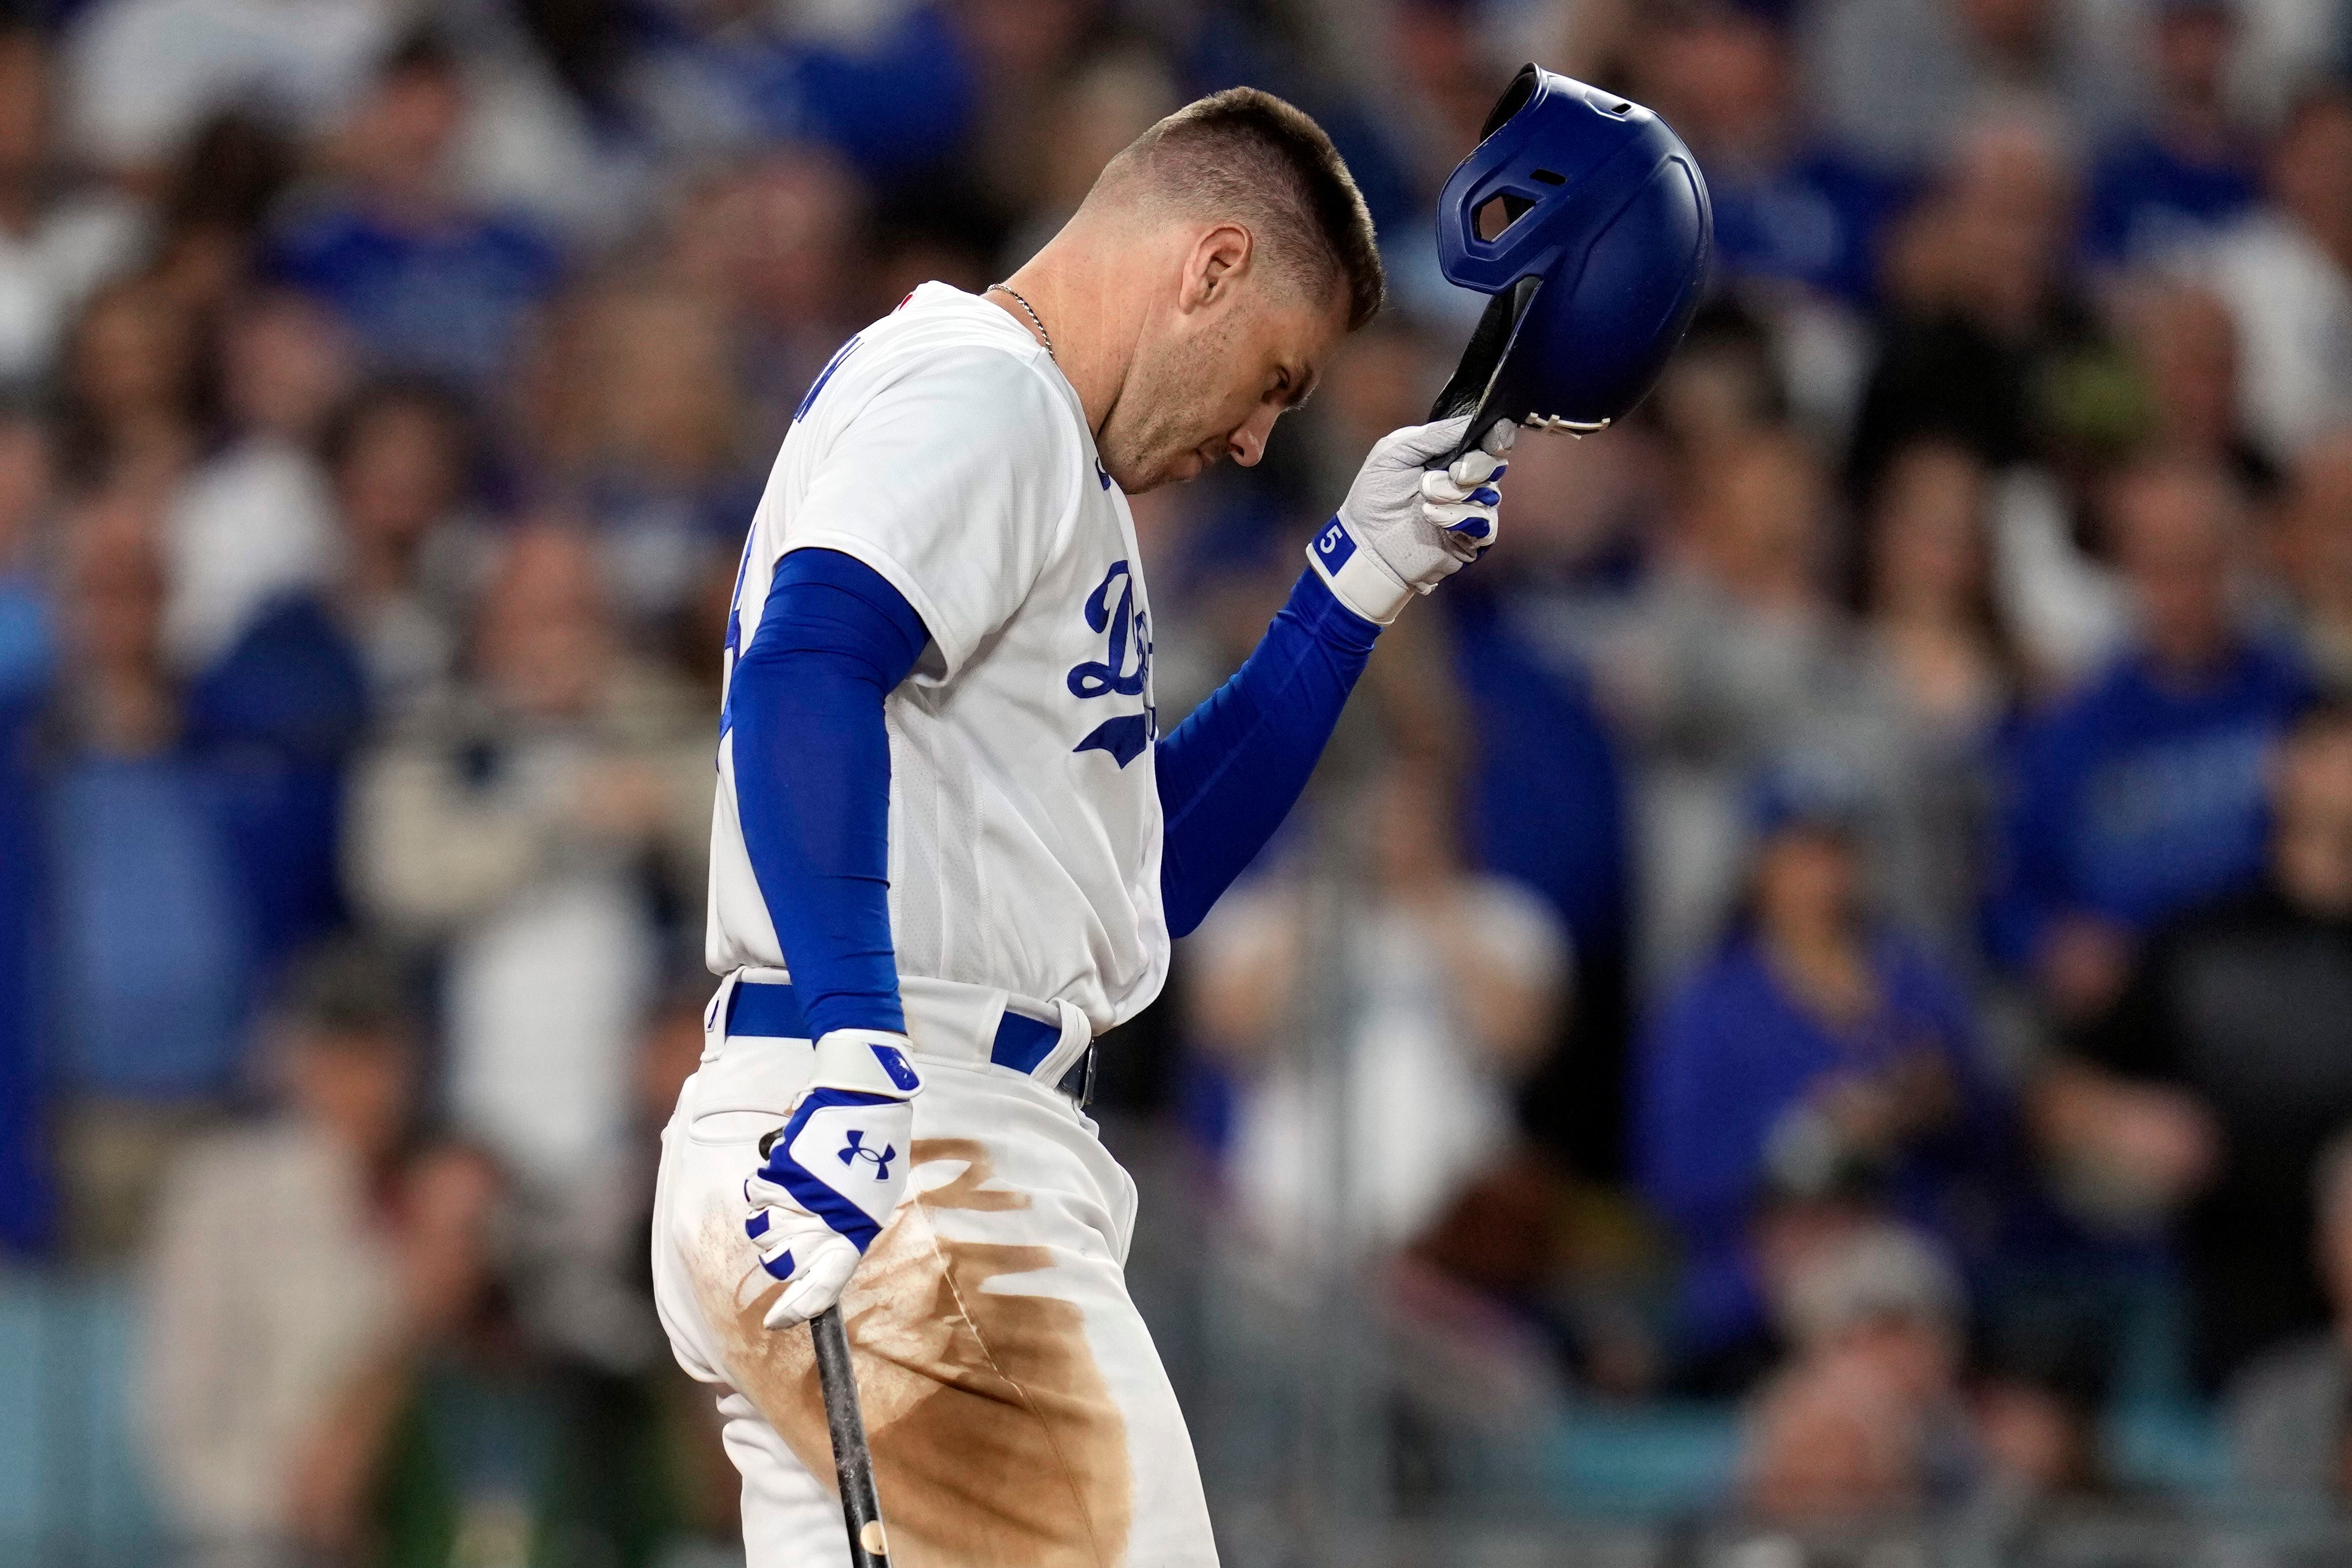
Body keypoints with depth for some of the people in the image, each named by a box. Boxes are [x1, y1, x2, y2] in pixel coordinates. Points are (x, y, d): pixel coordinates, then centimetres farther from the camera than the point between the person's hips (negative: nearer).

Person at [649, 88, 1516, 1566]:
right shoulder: (980, 388, -4)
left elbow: (1149, 872, 31)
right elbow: (804, 674, -23)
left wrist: (1353, 589, 25)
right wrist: (855, 1046, -34)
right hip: (917, 1171, -10)